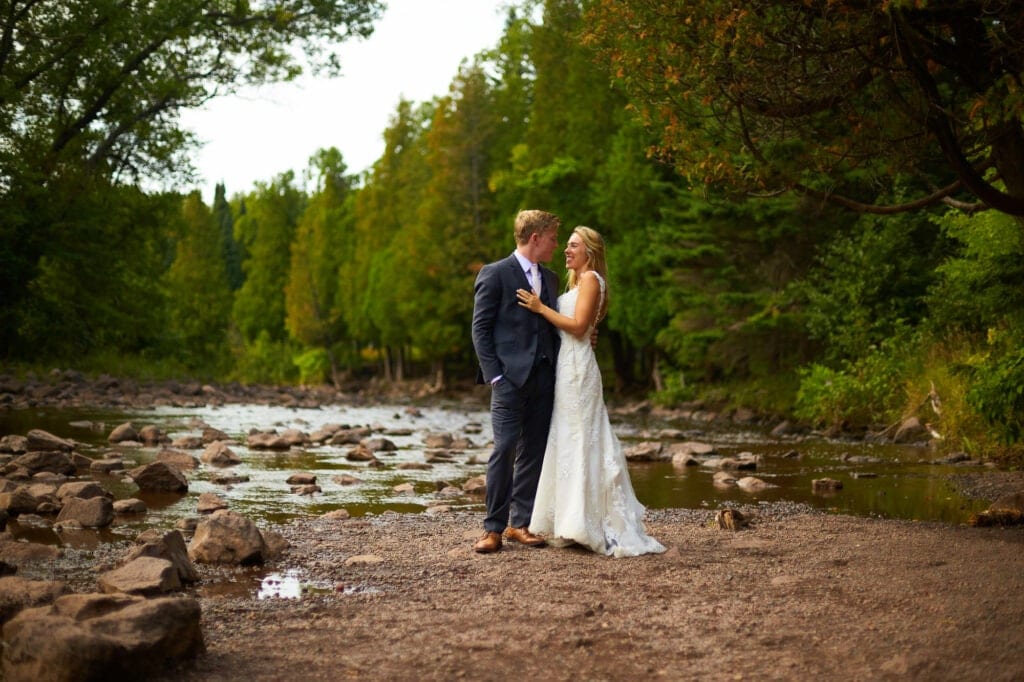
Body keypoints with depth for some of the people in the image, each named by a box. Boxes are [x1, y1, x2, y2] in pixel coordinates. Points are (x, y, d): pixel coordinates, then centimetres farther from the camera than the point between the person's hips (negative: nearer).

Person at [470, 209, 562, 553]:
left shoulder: (549, 278, 18)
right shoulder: (494, 274, -2)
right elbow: (481, 329, -4)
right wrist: (494, 375, -12)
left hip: (543, 377, 6)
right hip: (510, 376, -6)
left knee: (534, 451, 6)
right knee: (505, 449, -9)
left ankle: (521, 523, 14)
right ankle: (493, 528, -2)